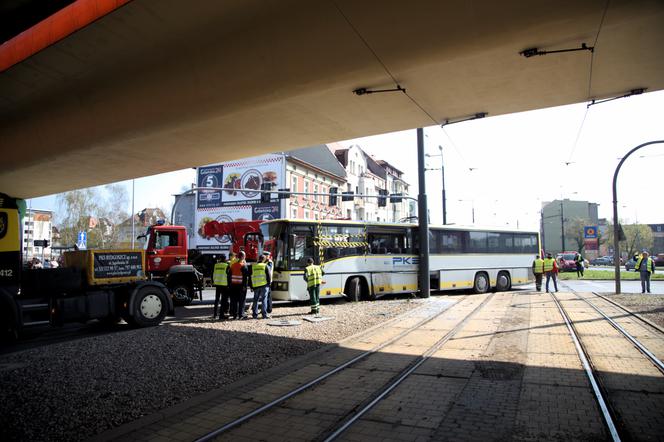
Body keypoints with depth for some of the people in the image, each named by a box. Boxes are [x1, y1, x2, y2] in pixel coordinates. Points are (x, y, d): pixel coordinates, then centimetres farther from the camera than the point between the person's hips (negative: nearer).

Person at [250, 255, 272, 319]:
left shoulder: (253, 266, 7)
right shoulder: (265, 266, -2)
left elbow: (250, 277, 10)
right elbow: (268, 276, -3)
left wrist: (251, 286, 15)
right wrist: (269, 283, 9)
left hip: (255, 285, 3)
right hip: (264, 285, -3)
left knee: (255, 300, 11)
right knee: (264, 299, 2)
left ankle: (255, 314, 12)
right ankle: (264, 314, 1)